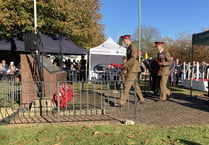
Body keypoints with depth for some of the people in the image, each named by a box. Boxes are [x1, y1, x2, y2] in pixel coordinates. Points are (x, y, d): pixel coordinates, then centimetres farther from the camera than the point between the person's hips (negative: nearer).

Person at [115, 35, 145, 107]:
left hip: (133, 69, -10)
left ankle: (122, 102, -7)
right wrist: (125, 65, 10)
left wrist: (125, 64, -22)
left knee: (127, 85, -10)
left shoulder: (133, 47, -13)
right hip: (131, 69, 10)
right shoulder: (129, 47, 17)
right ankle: (141, 99, 27)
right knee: (135, 85, 16)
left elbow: (133, 58, -23)